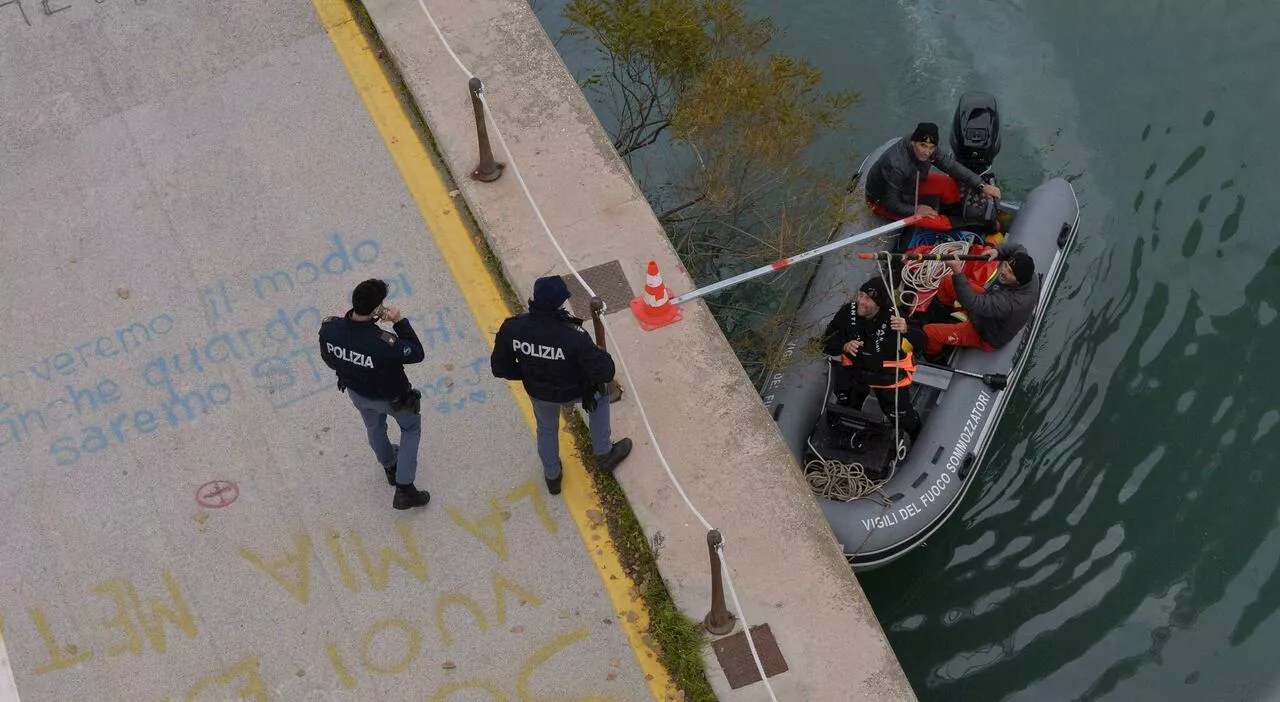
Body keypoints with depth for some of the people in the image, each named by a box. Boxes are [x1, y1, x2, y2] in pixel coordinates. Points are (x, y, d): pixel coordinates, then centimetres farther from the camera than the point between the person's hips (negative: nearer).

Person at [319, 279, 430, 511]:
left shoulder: (329, 329, -28)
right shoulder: (385, 343, -44)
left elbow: (328, 359, -8)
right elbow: (417, 354, -25)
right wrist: (400, 322, -25)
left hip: (356, 392, 5)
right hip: (390, 397, -5)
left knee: (374, 427, 35)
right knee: (411, 428, 26)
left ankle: (390, 467, 63)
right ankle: (404, 490, 27)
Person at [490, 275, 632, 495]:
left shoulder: (511, 329, -28)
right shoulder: (573, 336, -39)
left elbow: (500, 368, -13)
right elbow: (604, 372, -31)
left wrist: (527, 373, 4)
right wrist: (601, 356, -8)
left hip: (538, 392, 3)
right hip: (573, 392, -3)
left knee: (546, 429, 34)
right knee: (600, 395, 32)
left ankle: (552, 477, 58)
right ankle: (604, 454, 46)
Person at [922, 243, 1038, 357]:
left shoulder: (1012, 302, -45)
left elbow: (974, 304, -48)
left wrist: (958, 273, -52)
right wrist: (998, 250, -17)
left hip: (986, 336, -8)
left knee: (929, 332, -16)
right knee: (947, 282, 9)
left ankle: (932, 355, 20)